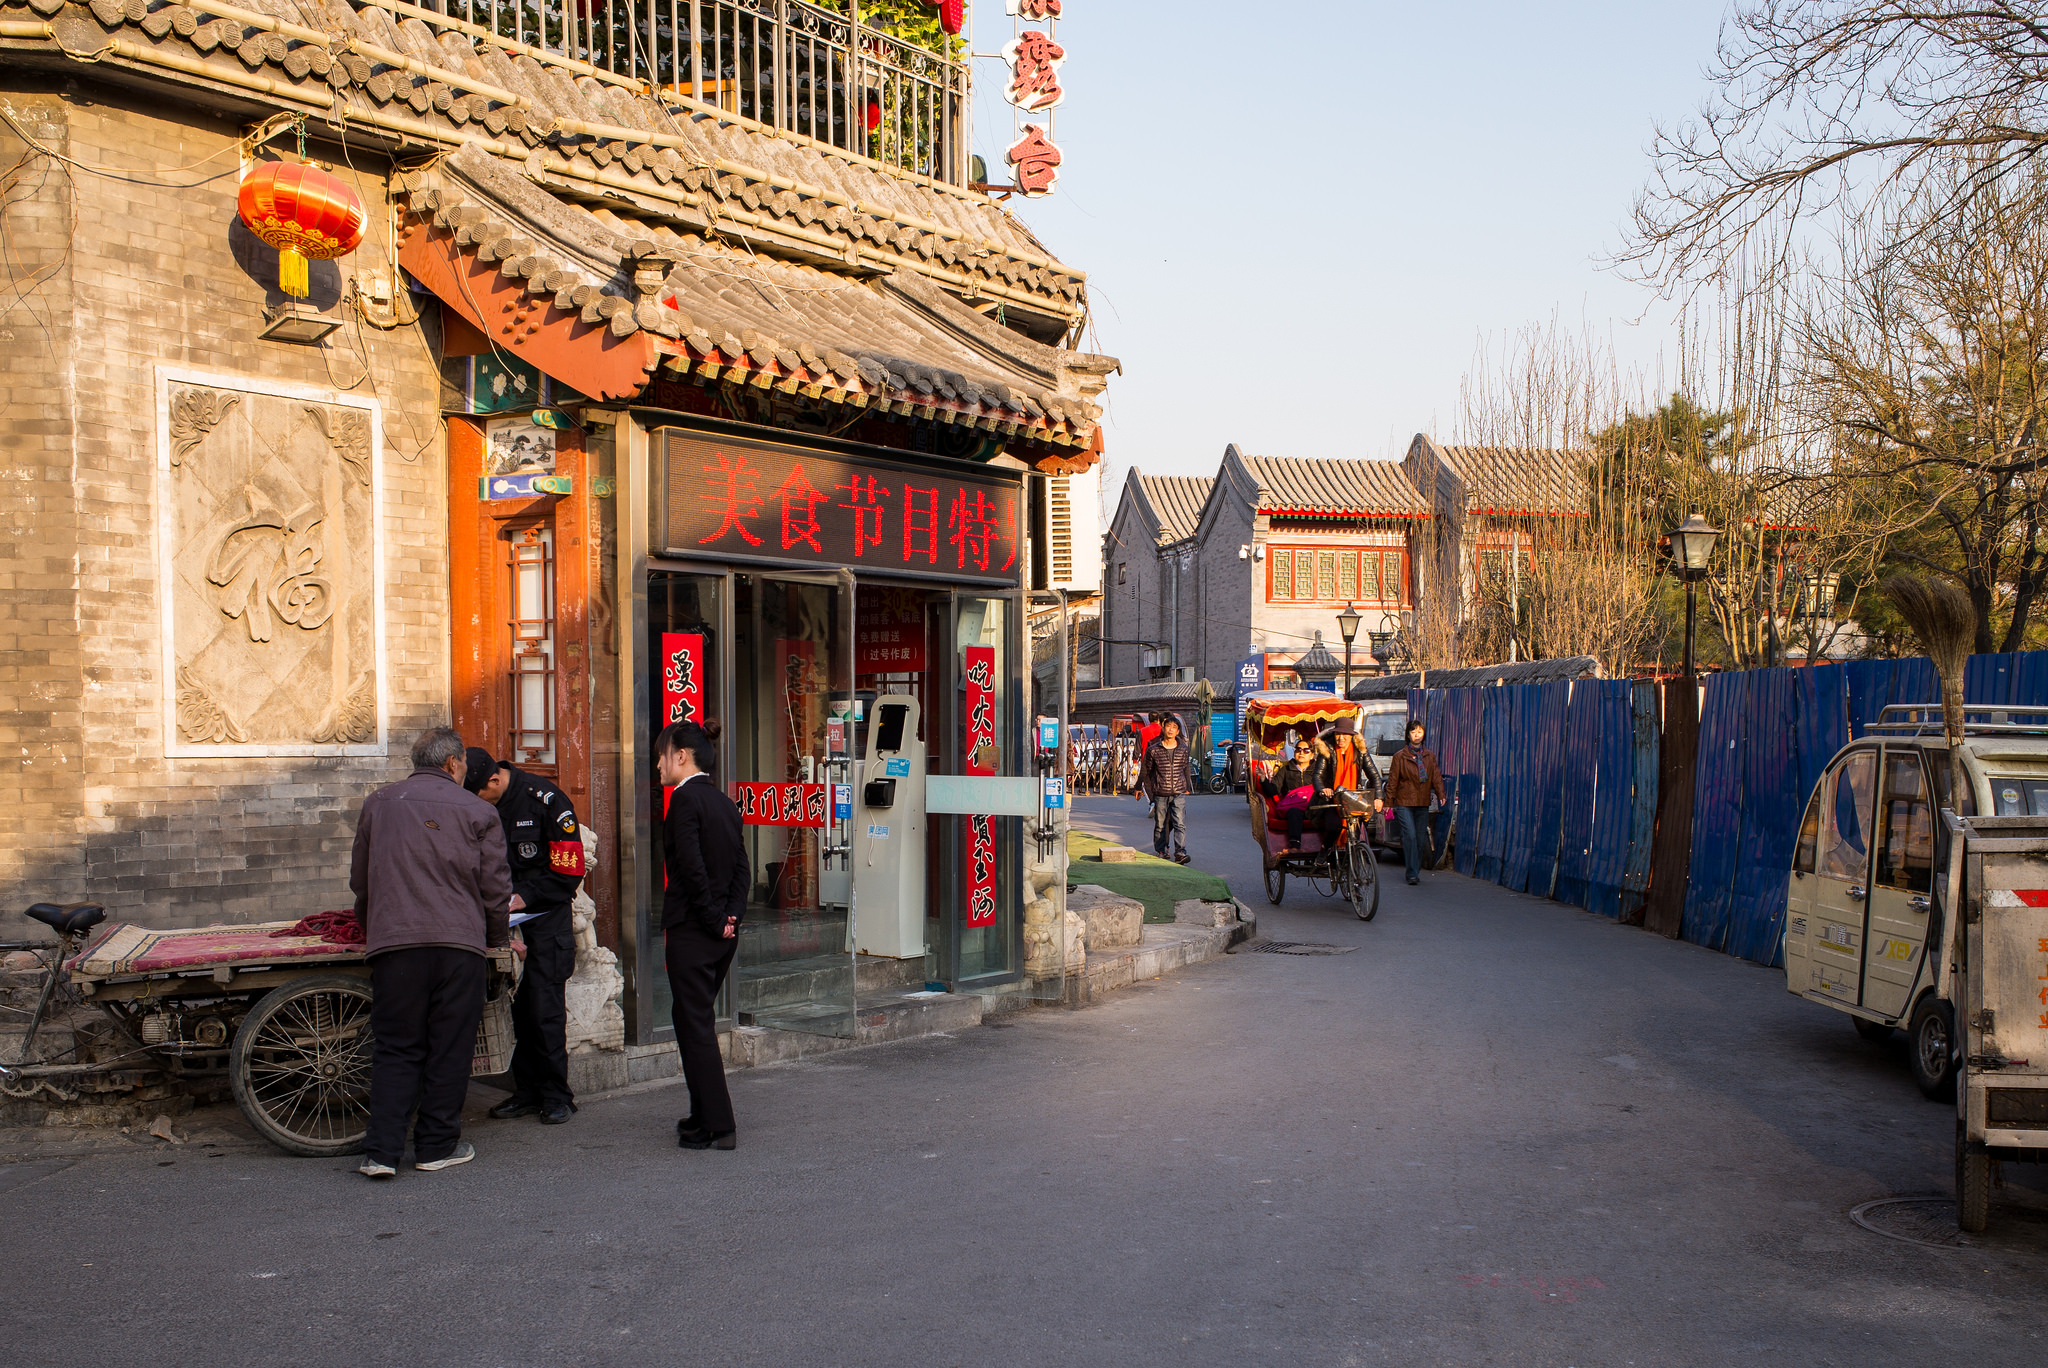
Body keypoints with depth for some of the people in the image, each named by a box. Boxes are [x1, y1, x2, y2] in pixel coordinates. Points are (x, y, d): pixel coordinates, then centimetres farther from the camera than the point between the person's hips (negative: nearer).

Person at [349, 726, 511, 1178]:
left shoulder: (378, 804, 12)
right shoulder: (477, 811, 5)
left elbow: (359, 880, 21)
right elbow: (495, 887, 4)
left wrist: (371, 927, 38)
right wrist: (498, 937, 21)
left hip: (393, 942, 2)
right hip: (458, 941, -2)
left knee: (395, 1047, 7)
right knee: (450, 1048, 7)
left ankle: (381, 1150, 0)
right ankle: (437, 1146, 13)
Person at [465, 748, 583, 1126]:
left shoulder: (545, 800, -13)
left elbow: (568, 871, -12)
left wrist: (524, 897, -16)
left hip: (545, 916, -5)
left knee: (545, 1008, -6)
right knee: (514, 1007, 4)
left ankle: (555, 1095, 4)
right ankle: (527, 1091, 14)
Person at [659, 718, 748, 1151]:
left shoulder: (685, 798, -14)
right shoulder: (724, 802, 11)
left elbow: (692, 867, -20)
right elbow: (742, 868, 8)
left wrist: (713, 919, -11)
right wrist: (731, 915, 1)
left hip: (692, 930, -8)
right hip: (724, 934, 8)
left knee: (695, 1026, -1)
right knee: (697, 1021, 18)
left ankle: (717, 1127, 2)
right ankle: (704, 1115, 25)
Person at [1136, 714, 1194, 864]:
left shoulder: (1183, 750, 6)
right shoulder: (1153, 750, -1)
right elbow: (1145, 770, 10)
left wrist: (1187, 788, 24)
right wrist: (1139, 788, 18)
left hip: (1179, 793, 1)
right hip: (1160, 793, -1)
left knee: (1180, 823, -10)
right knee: (1160, 824, 7)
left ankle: (1180, 853, -12)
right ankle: (1160, 851, 22)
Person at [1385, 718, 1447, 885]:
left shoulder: (1430, 756, 12)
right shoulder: (1400, 756, 2)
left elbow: (1436, 776, 6)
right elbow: (1392, 780, 3)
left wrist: (1441, 794, -10)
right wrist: (1389, 802, 0)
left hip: (1423, 803, 4)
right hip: (1404, 803, -4)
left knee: (1420, 837, 6)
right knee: (1410, 835, -13)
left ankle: (1416, 870, 19)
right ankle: (1412, 873, -11)